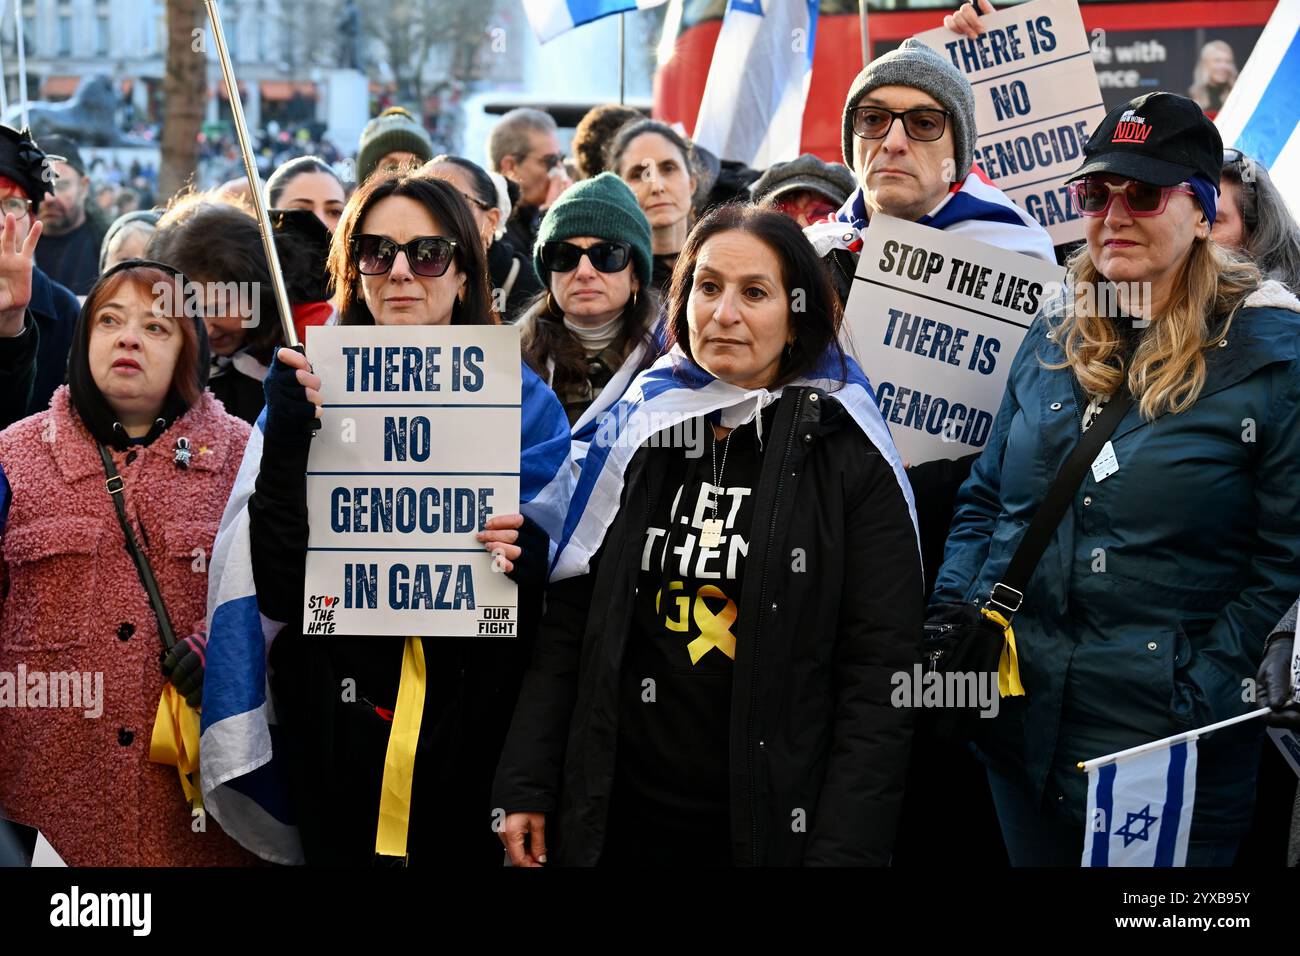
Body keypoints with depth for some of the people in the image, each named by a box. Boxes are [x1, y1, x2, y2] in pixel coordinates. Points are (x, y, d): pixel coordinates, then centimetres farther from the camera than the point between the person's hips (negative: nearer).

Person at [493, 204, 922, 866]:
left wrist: (843, 849, -15)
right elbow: (565, 627, 7)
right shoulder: (630, 433, 5)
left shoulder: (849, 456, -4)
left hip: (778, 826, -3)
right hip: (617, 820, 3)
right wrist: (525, 788, 1)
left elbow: (879, 668, -8)